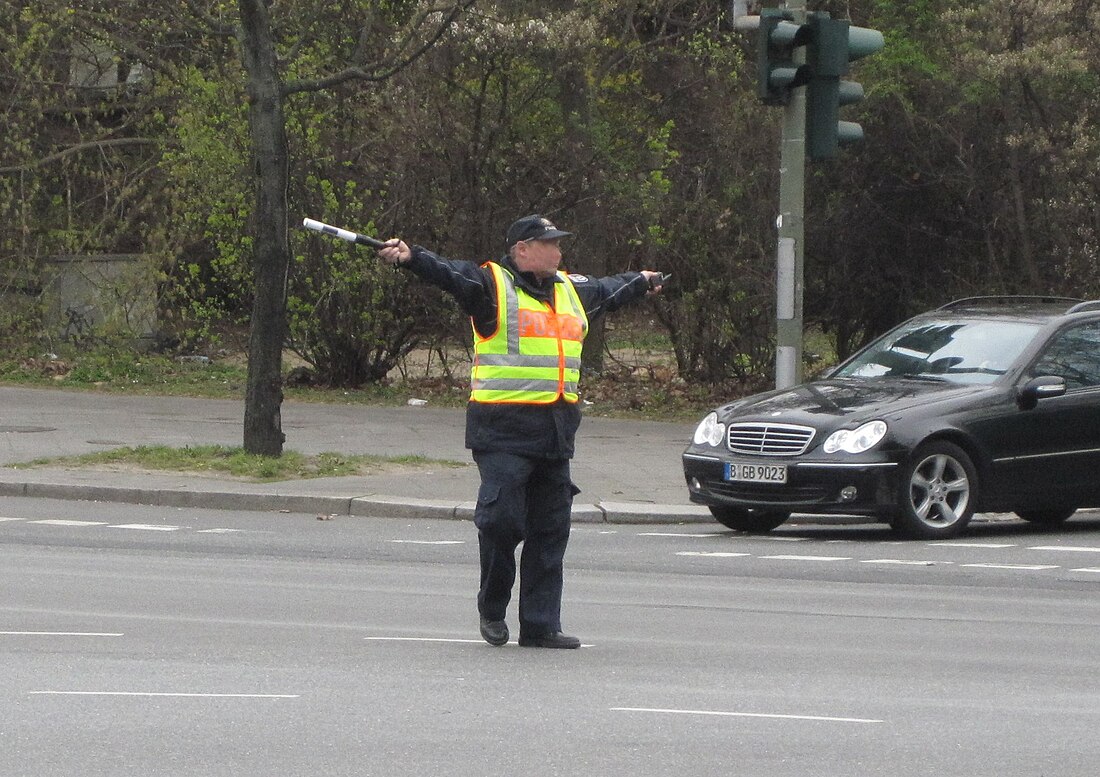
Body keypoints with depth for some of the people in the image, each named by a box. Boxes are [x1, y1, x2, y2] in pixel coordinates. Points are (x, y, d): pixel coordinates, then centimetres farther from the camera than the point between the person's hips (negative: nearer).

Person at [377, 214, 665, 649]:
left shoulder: (571, 290, 20)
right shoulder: (492, 284, -3)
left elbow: (609, 292, 41)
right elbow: (449, 275, -21)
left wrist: (642, 283, 59)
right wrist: (410, 258, -39)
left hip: (556, 429, 7)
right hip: (503, 427, -7)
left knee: (550, 530, 6)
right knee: (502, 519, -13)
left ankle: (540, 626, 10)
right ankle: (492, 609, 9)